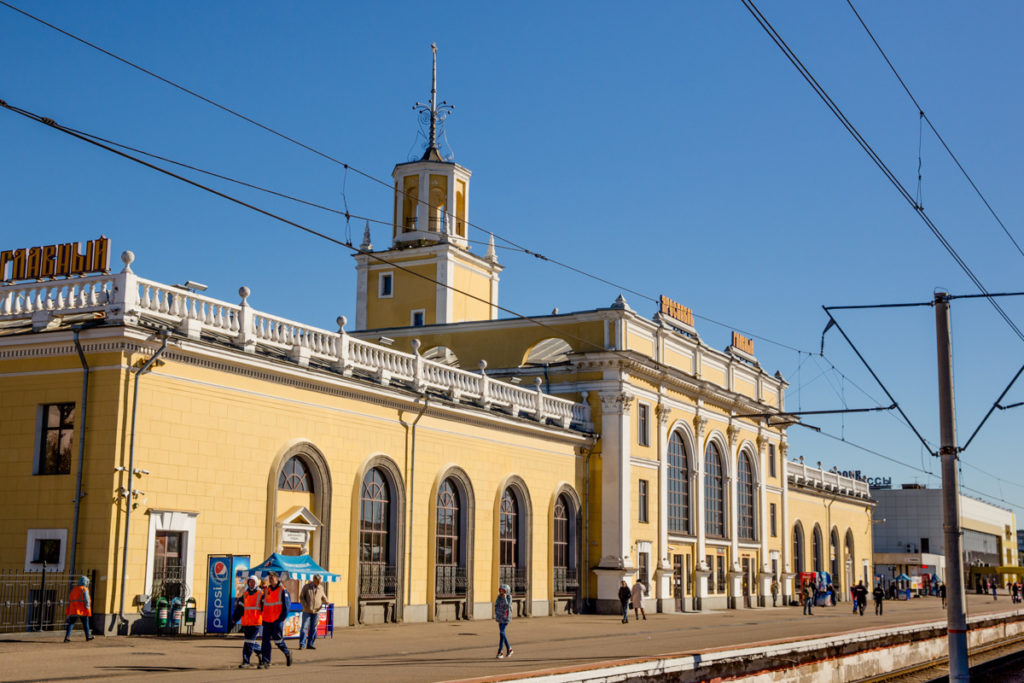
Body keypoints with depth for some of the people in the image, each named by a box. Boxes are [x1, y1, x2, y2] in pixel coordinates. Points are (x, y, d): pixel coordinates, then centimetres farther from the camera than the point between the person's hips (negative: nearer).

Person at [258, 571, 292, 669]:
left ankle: (287, 653, 21)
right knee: (265, 641, -1)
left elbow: (286, 604, -8)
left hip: (277, 620, -5)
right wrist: (263, 617, 13)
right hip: (267, 620, 6)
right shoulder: (266, 590, 13)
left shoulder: (283, 590, -5)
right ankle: (265, 662, 0)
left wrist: (281, 618, -14)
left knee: (277, 639, -5)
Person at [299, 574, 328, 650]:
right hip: (307, 611, -3)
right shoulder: (306, 587, -2)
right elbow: (301, 597, -2)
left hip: (316, 611, 3)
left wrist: (326, 602, -5)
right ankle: (302, 644, -3)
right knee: (304, 627, -6)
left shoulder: (321, 588, 7)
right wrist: (305, 606, -13)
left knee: (313, 629, 3)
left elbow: (323, 597, 17)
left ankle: (310, 644, 10)